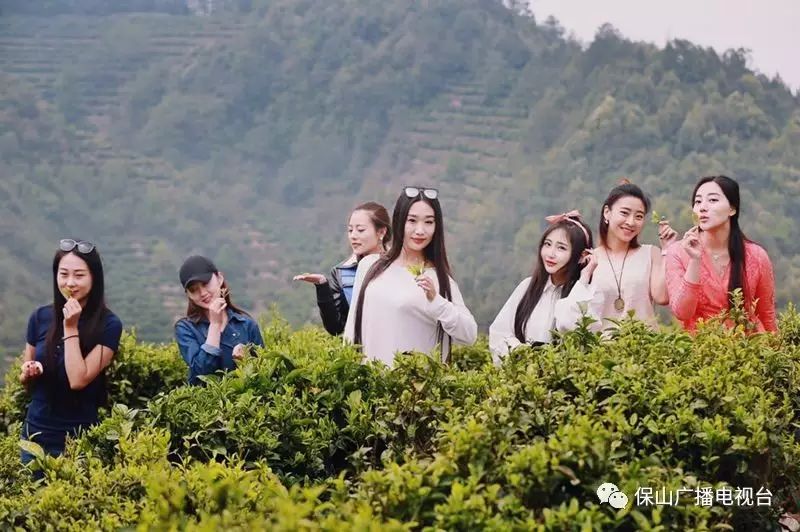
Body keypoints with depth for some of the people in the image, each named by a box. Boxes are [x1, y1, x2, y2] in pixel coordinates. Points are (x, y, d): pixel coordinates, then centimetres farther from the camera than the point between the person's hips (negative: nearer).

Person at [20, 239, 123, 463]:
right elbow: (26, 380, 11)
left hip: (78, 440, -4)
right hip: (36, 435, 4)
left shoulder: (109, 325, -11)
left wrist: (71, 328, -17)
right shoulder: (41, 317, 0)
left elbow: (78, 380, -20)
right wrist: (28, 372, -11)